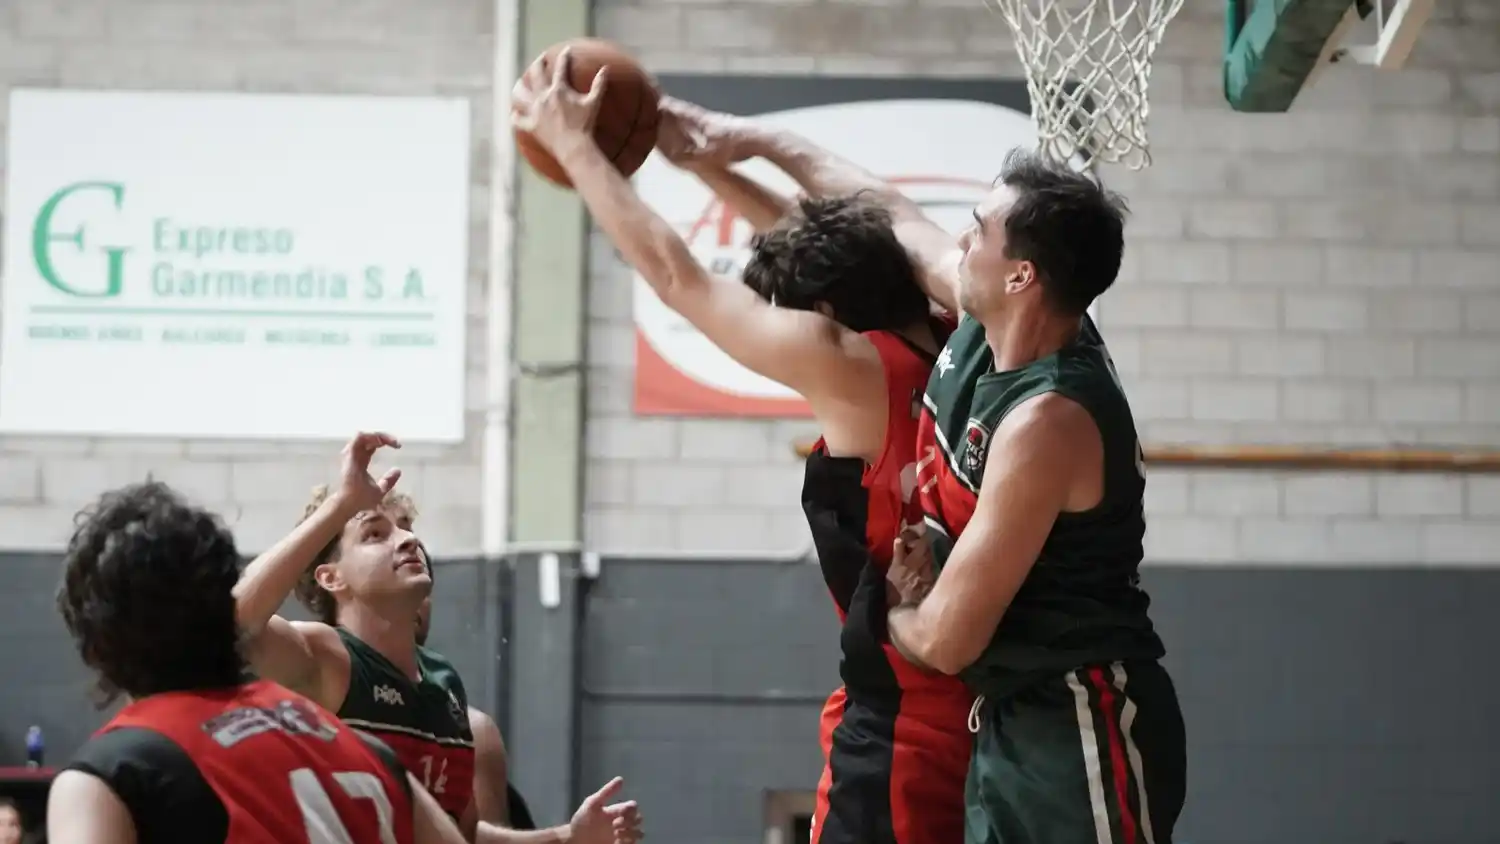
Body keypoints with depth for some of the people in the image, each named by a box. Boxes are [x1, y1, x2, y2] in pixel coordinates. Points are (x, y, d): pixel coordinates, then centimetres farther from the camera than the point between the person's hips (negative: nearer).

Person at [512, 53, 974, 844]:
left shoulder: (849, 365, -11)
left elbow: (676, 274, -2)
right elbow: (826, 243, 25)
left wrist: (571, 141, 9)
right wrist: (702, 160, 32)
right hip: (975, 711, 9)